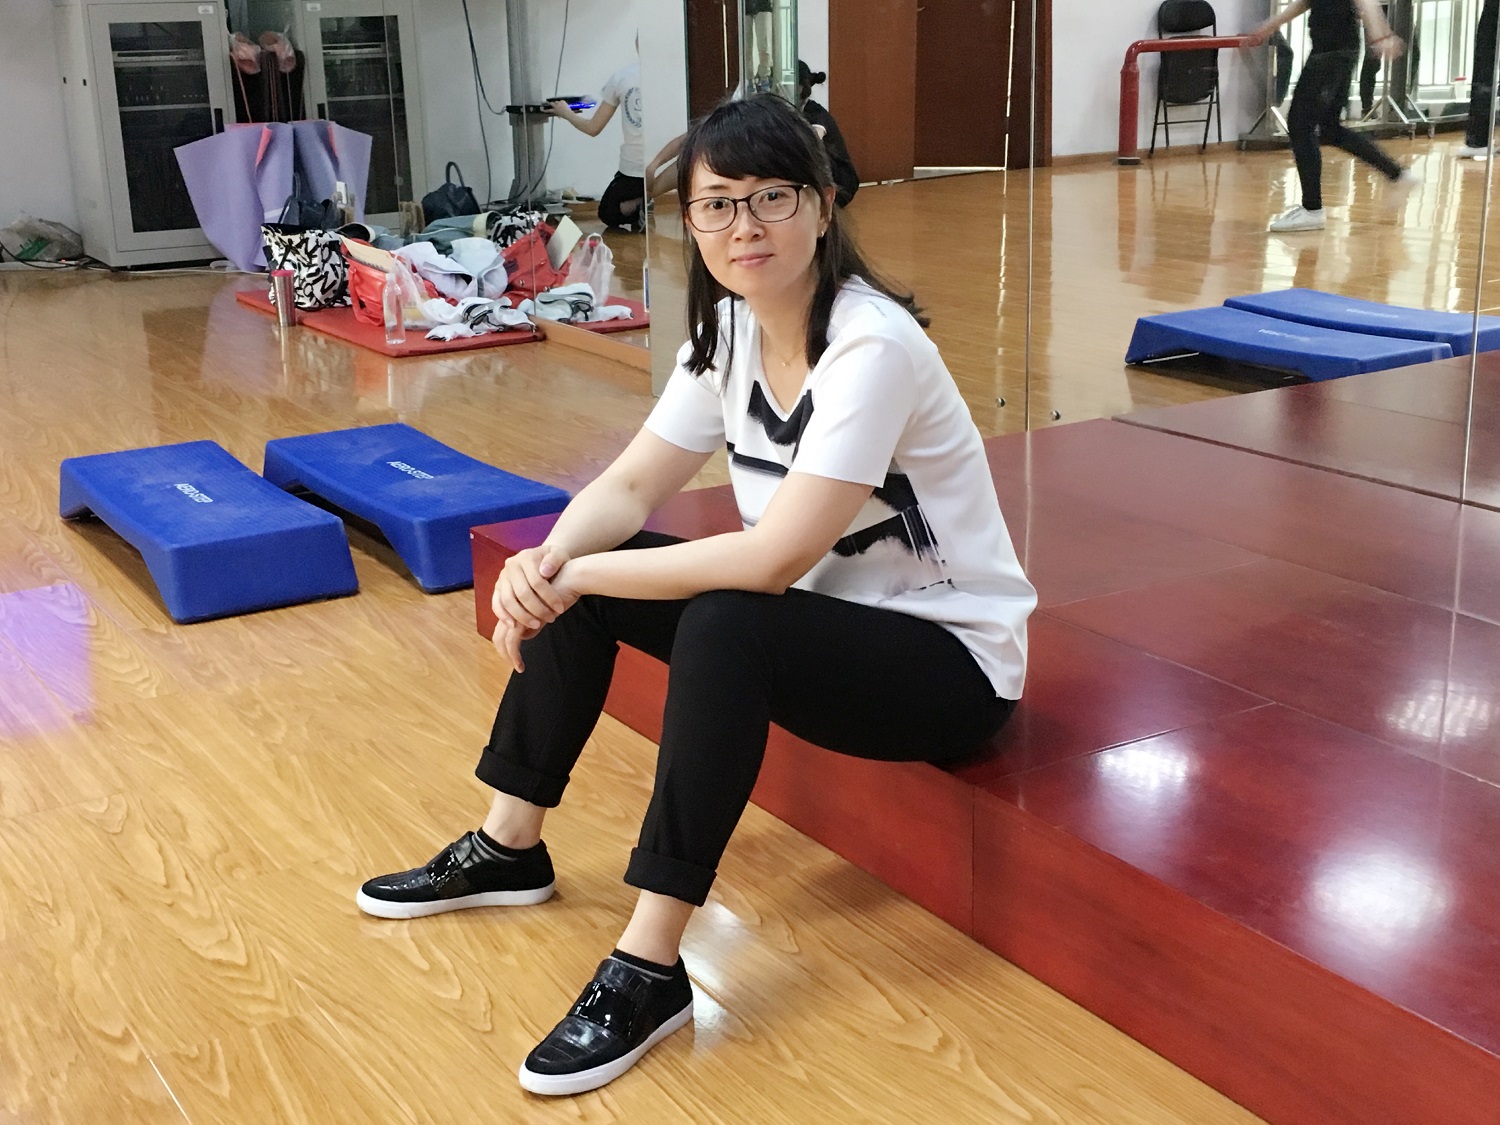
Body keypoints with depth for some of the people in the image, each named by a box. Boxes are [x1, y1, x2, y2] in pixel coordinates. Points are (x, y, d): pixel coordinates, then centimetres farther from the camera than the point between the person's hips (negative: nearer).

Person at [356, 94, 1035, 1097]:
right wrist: (548, 562, -21)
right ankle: (509, 849, 13)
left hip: (948, 657, -8)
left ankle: (650, 972, -25)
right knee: (569, 576, -2)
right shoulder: (730, 327, -2)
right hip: (823, 617, 8)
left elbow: (772, 560, -32)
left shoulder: (872, 347, -27)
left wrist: (578, 577, -24)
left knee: (724, 626, -35)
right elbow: (630, 486, 0)